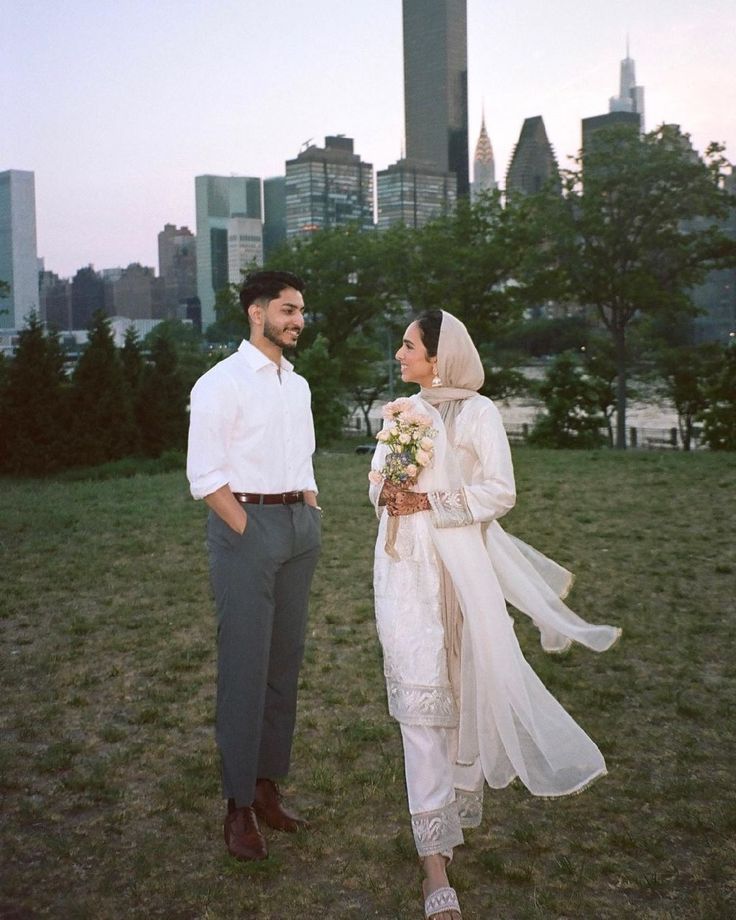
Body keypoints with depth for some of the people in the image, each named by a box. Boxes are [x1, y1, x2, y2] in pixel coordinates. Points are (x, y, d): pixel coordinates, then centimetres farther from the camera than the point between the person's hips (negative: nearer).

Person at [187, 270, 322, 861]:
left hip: (300, 525, 7)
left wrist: (312, 519, 9)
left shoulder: (298, 385, 15)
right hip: (245, 526, -7)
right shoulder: (223, 383, -7)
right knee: (245, 668, -2)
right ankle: (239, 804, 11)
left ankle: (268, 787, 24)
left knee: (286, 662, 11)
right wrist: (252, 534, -12)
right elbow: (205, 476, -12)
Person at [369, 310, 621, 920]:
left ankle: (460, 797, 36)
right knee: (419, 698, -4)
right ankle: (435, 854, -2)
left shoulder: (477, 412, -4)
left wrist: (430, 501, -14)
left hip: (458, 563, -3)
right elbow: (376, 478, 19)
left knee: (462, 686, 8)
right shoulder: (400, 411, 13)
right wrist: (386, 494, -4)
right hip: (404, 564, 3)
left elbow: (501, 492, -8)